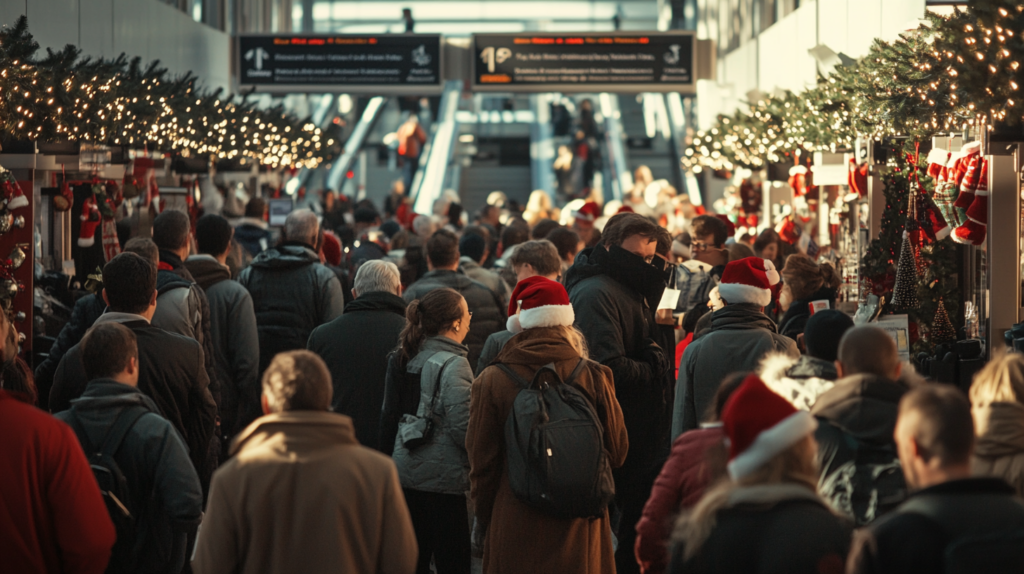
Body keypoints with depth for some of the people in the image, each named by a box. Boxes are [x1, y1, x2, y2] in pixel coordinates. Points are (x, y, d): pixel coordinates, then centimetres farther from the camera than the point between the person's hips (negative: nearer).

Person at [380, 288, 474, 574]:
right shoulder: (453, 365, -14)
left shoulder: (403, 358, 8)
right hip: (443, 476, -7)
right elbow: (462, 428, -19)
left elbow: (389, 415, 13)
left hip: (406, 473, 8)